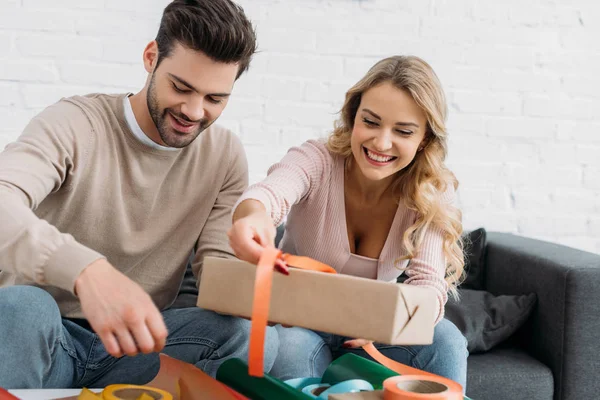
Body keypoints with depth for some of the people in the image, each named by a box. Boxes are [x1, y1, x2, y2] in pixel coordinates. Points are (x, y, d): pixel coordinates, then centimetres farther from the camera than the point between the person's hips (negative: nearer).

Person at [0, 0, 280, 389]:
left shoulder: (226, 156, 3)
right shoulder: (76, 124, -11)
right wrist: (85, 269, -49)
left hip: (133, 338, 5)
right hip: (41, 332, -5)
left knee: (257, 336, -22)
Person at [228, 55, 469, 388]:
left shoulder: (433, 194, -13)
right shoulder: (317, 160, -20)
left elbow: (430, 285, -23)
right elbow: (270, 192, -42)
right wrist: (254, 217, -68)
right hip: (298, 322, -1)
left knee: (445, 341, -27)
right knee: (291, 344, -36)